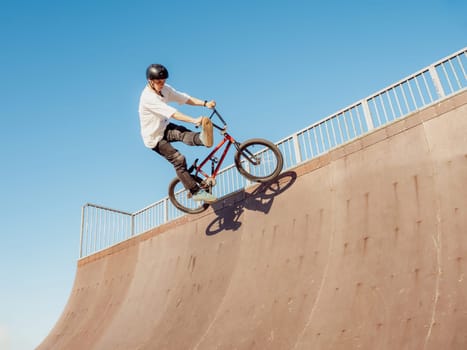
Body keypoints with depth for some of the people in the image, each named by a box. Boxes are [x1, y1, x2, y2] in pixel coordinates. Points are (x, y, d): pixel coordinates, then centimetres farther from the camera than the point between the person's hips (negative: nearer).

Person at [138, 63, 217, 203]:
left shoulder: (165, 89, -2)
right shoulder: (148, 97, -27)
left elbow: (184, 98, -9)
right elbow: (172, 113, -38)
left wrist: (205, 103, -24)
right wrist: (194, 120, -47)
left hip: (165, 128, 6)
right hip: (154, 137, -6)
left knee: (182, 133, -29)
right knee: (178, 160, -17)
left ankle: (202, 138, -60)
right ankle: (196, 192, -12)